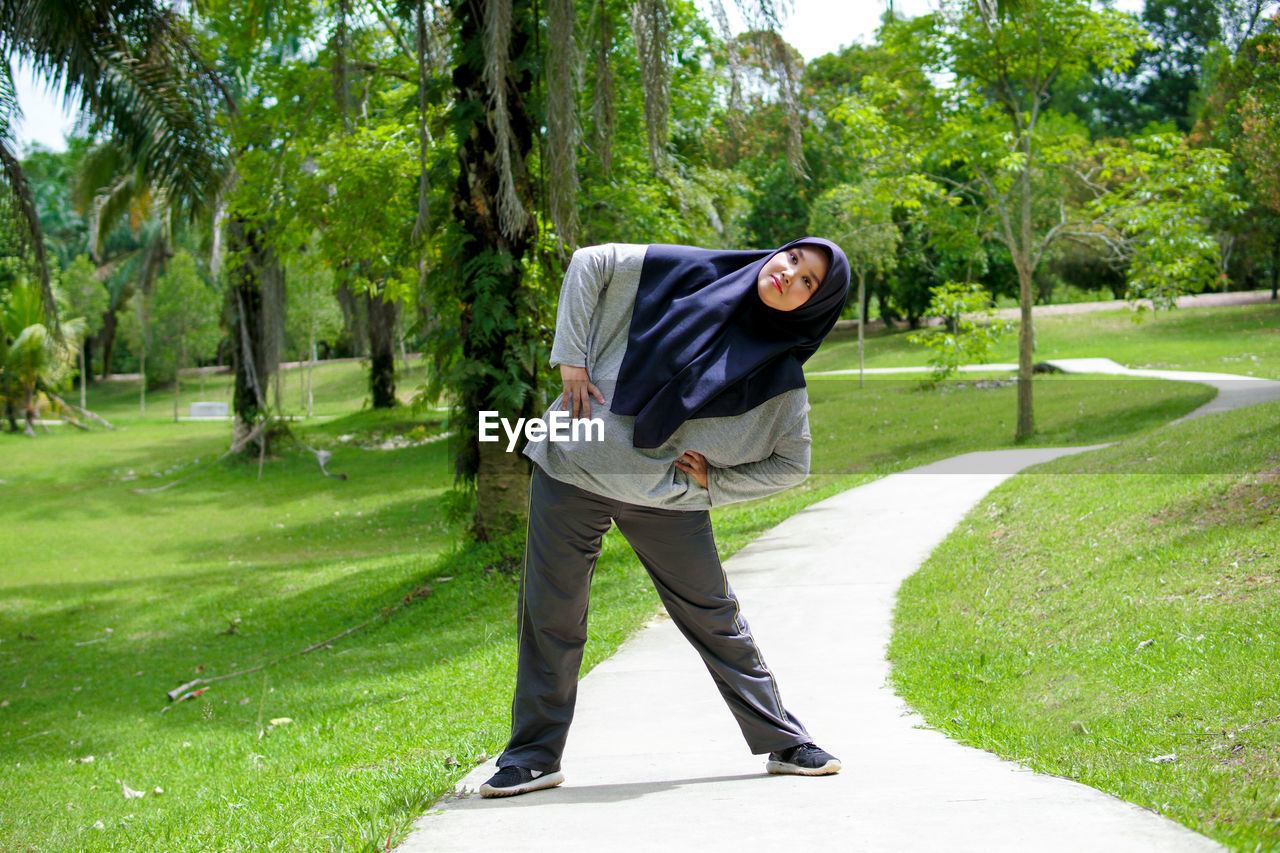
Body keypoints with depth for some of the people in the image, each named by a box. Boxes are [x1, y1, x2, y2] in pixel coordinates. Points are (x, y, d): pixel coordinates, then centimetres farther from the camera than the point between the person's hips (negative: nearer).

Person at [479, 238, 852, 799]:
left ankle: (784, 743, 21)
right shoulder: (685, 273, 0)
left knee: (716, 619, 7)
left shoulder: (780, 375, 1)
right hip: (573, 471, 0)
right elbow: (590, 262, 4)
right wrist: (571, 357, -3)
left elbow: (792, 464, 7)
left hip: (668, 500, 0)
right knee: (551, 617, 4)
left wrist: (713, 483, -4)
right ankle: (534, 755, 17)